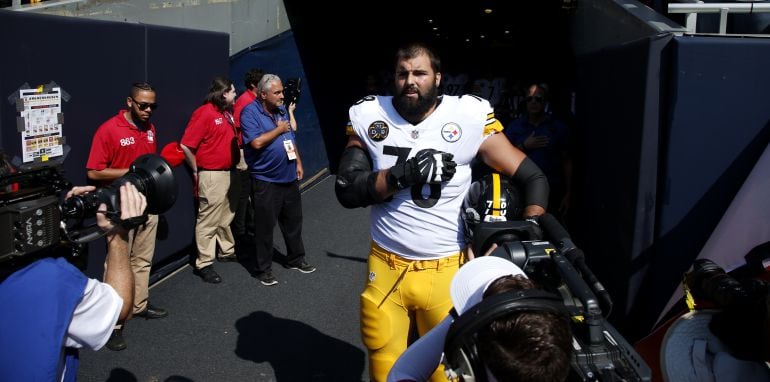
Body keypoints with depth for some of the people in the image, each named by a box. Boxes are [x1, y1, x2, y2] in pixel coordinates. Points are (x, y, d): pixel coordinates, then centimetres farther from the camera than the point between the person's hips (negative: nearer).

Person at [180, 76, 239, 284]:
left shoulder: (228, 113, 10)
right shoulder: (204, 113, -15)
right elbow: (186, 145, -16)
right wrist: (196, 170, -7)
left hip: (230, 172, 8)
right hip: (212, 175, -8)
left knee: (227, 215, 19)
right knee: (209, 220, -3)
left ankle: (227, 251, 34)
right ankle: (204, 264, 4)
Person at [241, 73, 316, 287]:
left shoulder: (281, 110, 9)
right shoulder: (250, 113, -13)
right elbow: (257, 142, -26)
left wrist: (298, 162, 12)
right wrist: (279, 129, -14)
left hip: (289, 177, 7)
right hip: (265, 181, -7)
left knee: (293, 221, 17)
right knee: (265, 226, 3)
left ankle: (295, 259, 34)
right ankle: (263, 269, 16)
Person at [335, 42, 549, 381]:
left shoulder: (468, 117, -7)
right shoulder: (370, 118, -1)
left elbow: (533, 178, -2)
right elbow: (346, 191, -7)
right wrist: (403, 174, -20)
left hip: (448, 271, -1)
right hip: (386, 268, 2)